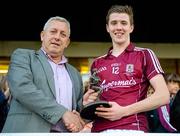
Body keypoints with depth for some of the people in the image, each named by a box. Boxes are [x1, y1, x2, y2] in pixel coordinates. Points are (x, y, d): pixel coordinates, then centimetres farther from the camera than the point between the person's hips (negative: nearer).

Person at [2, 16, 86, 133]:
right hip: (29, 130, -4)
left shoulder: (75, 74, 20)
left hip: (66, 131, 5)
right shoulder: (23, 56, 5)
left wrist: (77, 119, -4)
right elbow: (22, 88, -12)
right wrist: (63, 113, -16)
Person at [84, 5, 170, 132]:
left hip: (132, 129, -4)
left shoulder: (144, 55, 4)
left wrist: (124, 111, -12)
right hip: (99, 129, 4)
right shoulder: (97, 64, 17)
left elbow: (163, 96, -5)